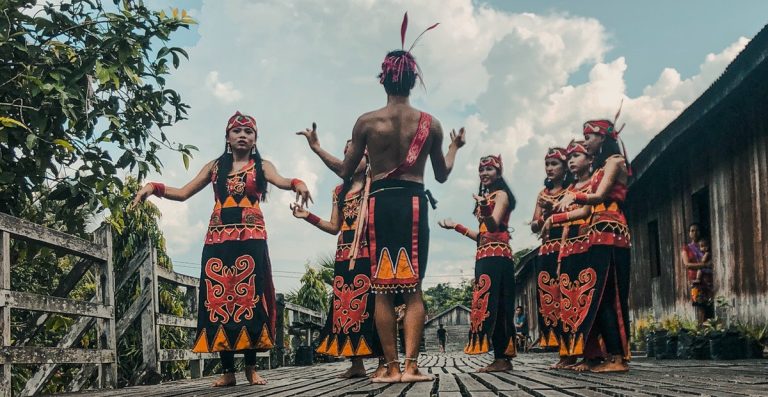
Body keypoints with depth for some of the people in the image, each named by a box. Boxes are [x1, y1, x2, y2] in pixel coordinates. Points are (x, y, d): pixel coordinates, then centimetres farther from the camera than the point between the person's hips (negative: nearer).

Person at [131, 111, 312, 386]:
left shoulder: (261, 166, 11)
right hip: (218, 240, 2)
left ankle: (251, 367, 1)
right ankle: (227, 370, 3)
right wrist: (154, 187, -2)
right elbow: (183, 193, 14)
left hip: (251, 239, -2)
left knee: (249, 298, -6)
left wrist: (297, 183, -33)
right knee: (219, 300, -2)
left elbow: (279, 181, -10)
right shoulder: (215, 167, 17)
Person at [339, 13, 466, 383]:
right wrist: (455, 146, 31)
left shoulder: (366, 122, 0)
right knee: (413, 287, 2)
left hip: (379, 203, 0)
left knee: (383, 289, 3)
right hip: (414, 202, 0)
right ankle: (411, 364, -6)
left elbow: (345, 171, 7)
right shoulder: (430, 123, 3)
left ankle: (392, 366, 3)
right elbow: (442, 174, 13)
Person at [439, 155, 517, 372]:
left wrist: (484, 208, -38)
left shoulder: (501, 195, -1)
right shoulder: (486, 197, 24)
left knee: (494, 303, -15)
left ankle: (503, 357, -18)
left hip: (497, 256, -9)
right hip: (484, 257, 9)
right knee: (487, 303, 3)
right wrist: (455, 226, 27)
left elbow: (494, 226, -18)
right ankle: (501, 357, 2)